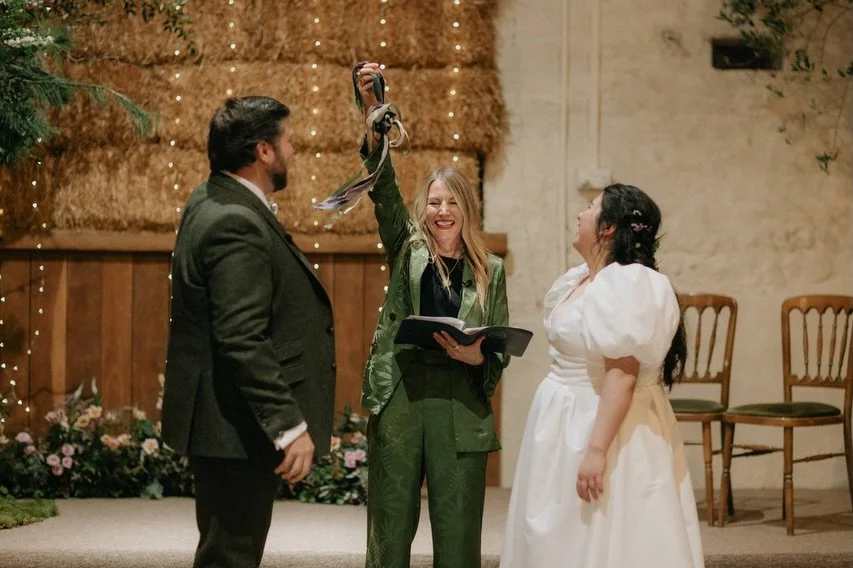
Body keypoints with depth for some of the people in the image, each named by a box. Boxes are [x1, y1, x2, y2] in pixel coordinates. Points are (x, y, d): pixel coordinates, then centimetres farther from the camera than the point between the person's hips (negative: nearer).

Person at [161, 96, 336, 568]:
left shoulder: (208, 201, 9)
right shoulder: (236, 226, -22)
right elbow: (243, 341, -27)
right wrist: (290, 425, -27)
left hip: (227, 423, 11)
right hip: (240, 428, -11)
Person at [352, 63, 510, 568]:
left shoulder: (490, 272, 11)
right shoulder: (408, 249, 11)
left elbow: (502, 349, 11)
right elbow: (384, 188, -3)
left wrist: (478, 356, -13)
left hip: (461, 408, 0)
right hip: (398, 399, 0)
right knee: (390, 526, 4)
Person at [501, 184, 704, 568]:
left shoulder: (629, 286, -19)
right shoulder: (580, 281, 11)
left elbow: (622, 375, -25)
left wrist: (597, 449, -29)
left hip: (602, 426, -10)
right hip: (567, 424, 10)